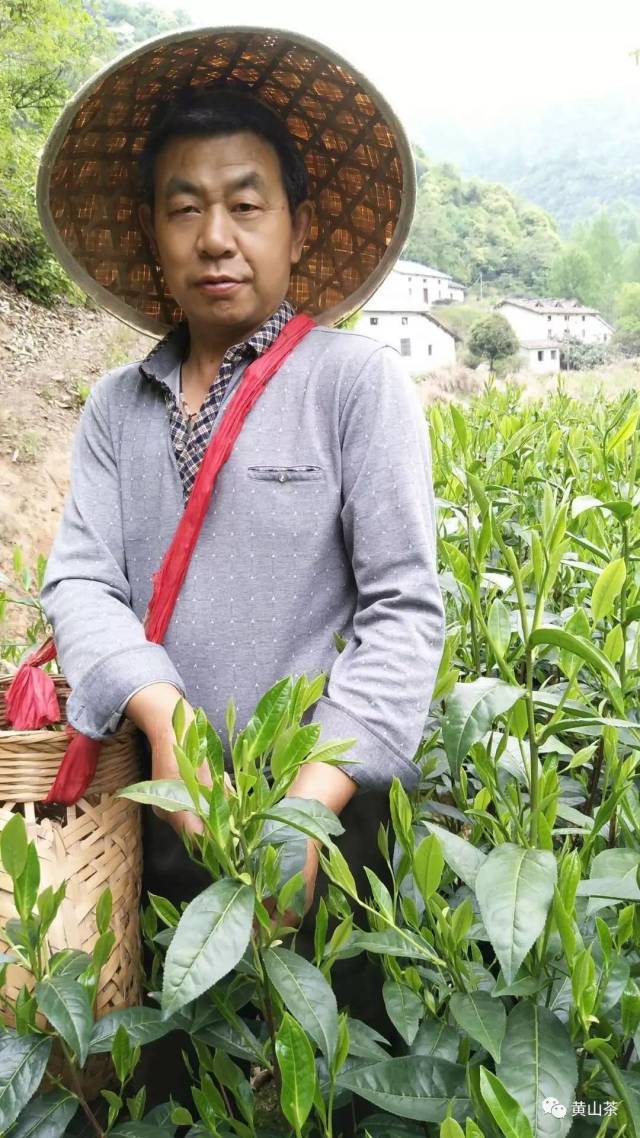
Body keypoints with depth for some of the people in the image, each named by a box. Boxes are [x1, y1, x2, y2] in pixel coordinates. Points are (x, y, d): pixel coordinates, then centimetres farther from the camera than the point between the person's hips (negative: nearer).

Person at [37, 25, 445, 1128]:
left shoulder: (357, 380, -8)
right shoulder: (115, 407, 6)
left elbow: (404, 607, -12)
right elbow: (78, 580, -2)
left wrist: (314, 799, -22)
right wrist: (159, 712, -20)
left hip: (326, 812, -3)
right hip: (165, 818, 4)